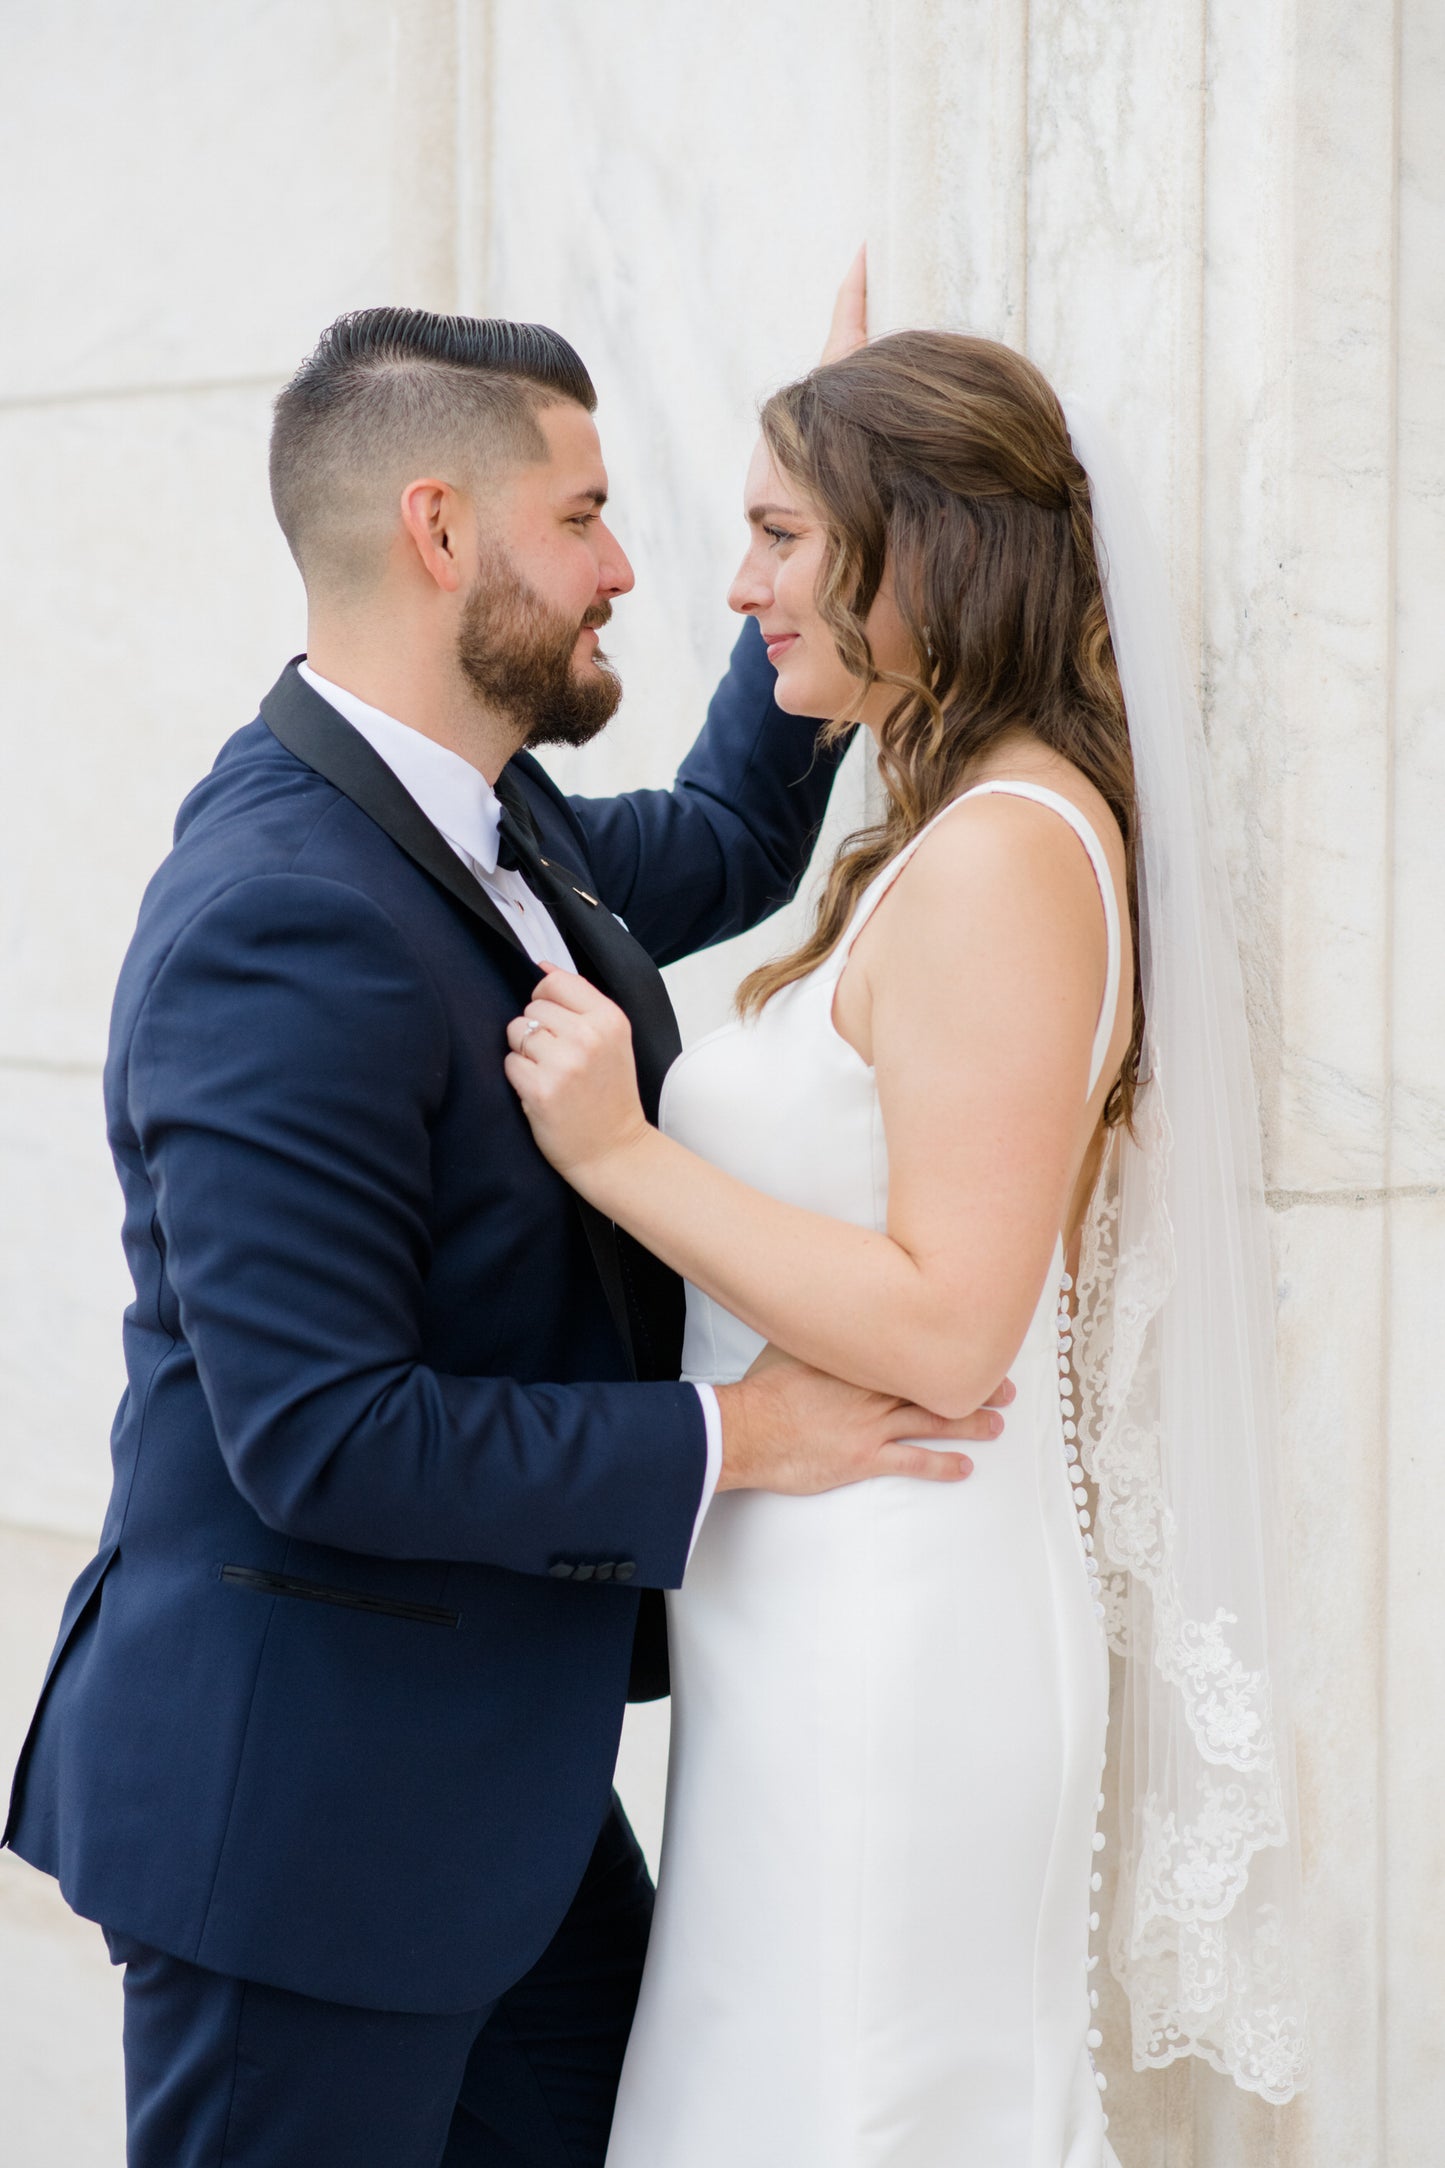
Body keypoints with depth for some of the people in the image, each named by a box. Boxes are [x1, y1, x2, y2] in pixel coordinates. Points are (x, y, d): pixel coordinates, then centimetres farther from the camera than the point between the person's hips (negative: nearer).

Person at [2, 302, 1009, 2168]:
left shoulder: (492, 821, 5)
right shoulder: (284, 920, -25)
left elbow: (726, 844, 28)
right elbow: (321, 1439, -27)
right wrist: (729, 1439, -19)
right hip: (305, 1817, -9)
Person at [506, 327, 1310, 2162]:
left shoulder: (1001, 855, -19)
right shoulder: (974, 825, 11)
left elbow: (946, 1332, -24)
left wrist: (623, 1152, -22)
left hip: (887, 1648, -10)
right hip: (852, 1619, 10)